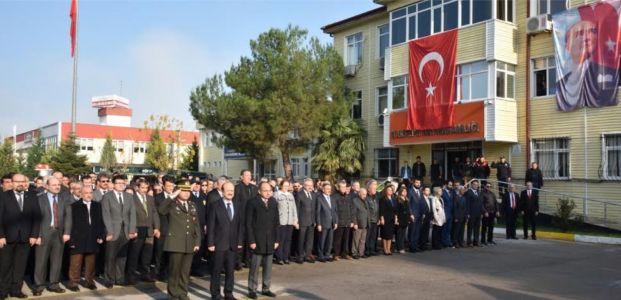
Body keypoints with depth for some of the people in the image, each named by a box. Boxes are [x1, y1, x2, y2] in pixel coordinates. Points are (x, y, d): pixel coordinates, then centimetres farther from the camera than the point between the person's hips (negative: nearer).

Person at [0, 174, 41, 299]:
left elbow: (37, 217, 5)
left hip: (26, 237, 2)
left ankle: (16, 290, 14)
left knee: (20, 265, 6)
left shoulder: (32, 197, 7)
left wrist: (34, 235, -2)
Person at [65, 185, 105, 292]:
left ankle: (89, 281, 20)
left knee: (91, 263, 9)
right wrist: (71, 239, -9)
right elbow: (71, 223, -4)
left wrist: (101, 236, 4)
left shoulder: (97, 205, 10)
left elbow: (100, 221, 12)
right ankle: (73, 282, 11)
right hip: (78, 240, -3)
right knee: (75, 263, 1)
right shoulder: (74, 206, -1)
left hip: (93, 240, 3)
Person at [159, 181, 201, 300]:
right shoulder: (171, 204, -2)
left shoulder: (192, 205, 14)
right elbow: (160, 210, -26)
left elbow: (197, 225, 14)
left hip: (190, 244, 5)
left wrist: (197, 242, 7)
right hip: (176, 243, -5)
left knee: (185, 272, 11)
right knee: (174, 271, 2)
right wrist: (172, 196, -24)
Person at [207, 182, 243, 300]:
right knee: (216, 270, 5)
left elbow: (240, 225, 8)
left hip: (233, 244, 4)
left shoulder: (238, 206, 8)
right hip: (219, 243, -4)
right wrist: (210, 243, -11)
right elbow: (210, 226, -6)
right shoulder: (215, 206, -5)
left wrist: (240, 241, 3)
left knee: (230, 270, 9)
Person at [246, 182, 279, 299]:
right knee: (255, 267, 2)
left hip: (270, 240, 4)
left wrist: (277, 239, 4)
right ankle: (252, 290, 13)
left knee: (268, 267, 9)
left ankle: (266, 289, 20)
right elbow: (248, 223, -8)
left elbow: (276, 222, 8)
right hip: (257, 240, -4)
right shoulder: (252, 203, -7)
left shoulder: (274, 203, 7)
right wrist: (251, 240, -12)